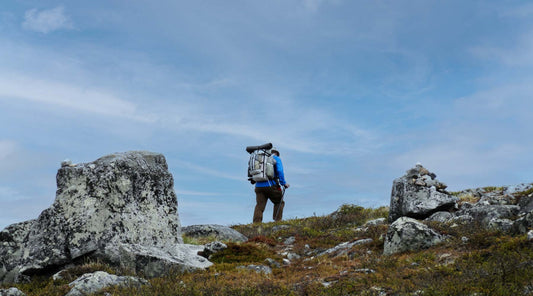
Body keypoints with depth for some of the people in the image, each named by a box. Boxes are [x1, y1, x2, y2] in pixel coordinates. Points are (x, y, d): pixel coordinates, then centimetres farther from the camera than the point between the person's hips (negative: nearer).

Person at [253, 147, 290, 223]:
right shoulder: (276, 158, 8)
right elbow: (279, 171, -8)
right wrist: (283, 183, -5)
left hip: (259, 186, 4)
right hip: (271, 185, -4)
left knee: (259, 206, 1)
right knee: (279, 202, 13)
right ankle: (277, 221, 3)